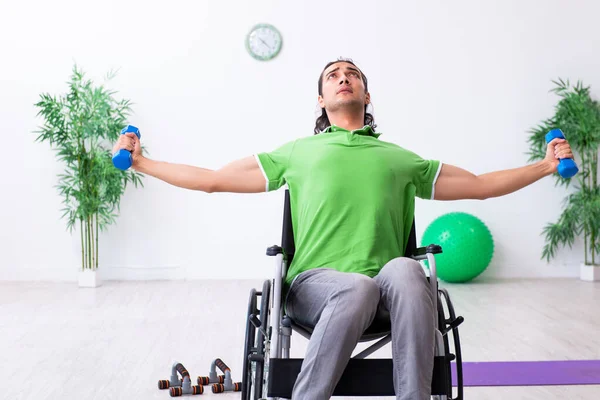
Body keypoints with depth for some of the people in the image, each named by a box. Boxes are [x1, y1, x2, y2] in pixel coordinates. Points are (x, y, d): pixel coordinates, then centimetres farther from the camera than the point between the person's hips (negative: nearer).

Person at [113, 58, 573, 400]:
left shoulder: (401, 159, 26)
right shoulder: (296, 151, 23)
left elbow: (481, 185, 31)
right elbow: (211, 179, 23)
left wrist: (546, 165, 25)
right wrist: (142, 162, 19)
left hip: (387, 291, 1)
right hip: (316, 282, -1)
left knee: (405, 270, -34)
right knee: (358, 287, -36)